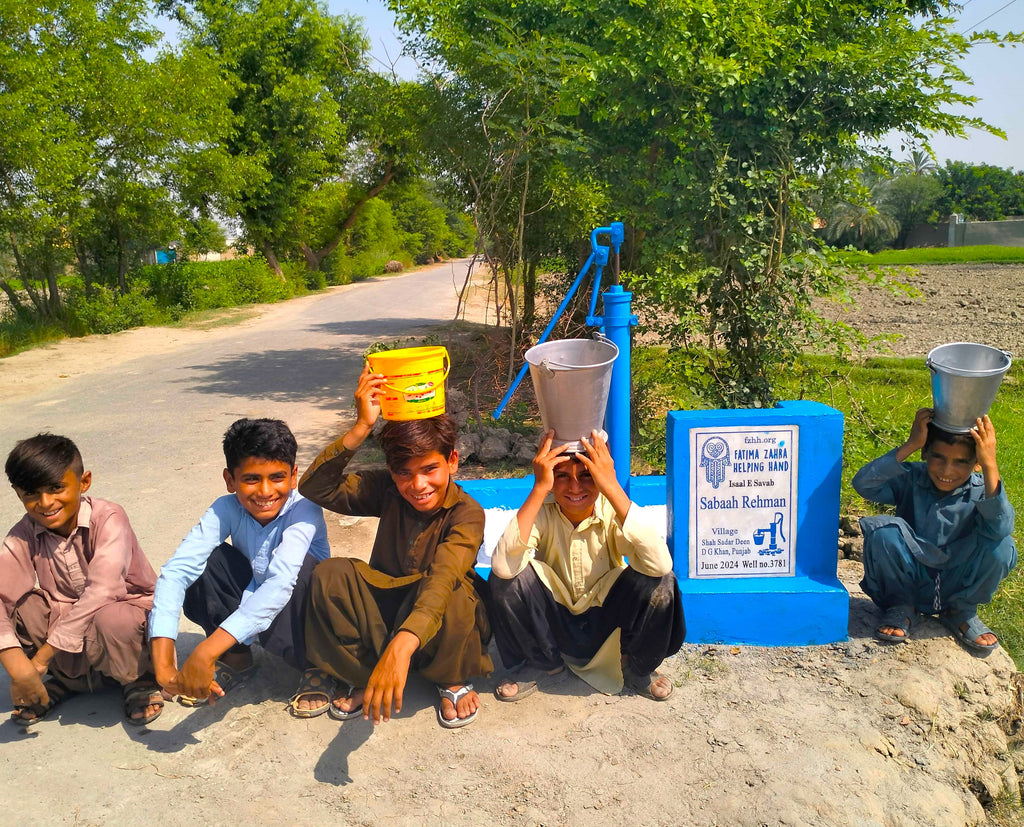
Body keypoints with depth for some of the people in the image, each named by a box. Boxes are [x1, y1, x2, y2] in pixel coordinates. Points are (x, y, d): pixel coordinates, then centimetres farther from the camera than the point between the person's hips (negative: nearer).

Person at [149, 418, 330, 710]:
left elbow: (281, 582, -43)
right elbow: (176, 571, -28)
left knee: (303, 567, -35)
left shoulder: (303, 509, -28)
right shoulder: (227, 509, -18)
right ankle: (235, 658, -3)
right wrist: (163, 662, -42)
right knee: (208, 560, -21)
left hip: (300, 612, -3)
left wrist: (205, 652, -51)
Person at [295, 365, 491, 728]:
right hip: (387, 613, 4)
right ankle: (363, 675, -3)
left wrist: (401, 646, -58)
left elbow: (442, 579, -41)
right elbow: (314, 488, -21)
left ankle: (451, 679, -6)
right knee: (330, 574, -22)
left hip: (443, 626, -3)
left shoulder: (467, 513, -24)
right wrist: (361, 428, -32)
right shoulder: (387, 491, -10)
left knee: (450, 592, -38)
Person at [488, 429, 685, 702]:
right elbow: (503, 566, -38)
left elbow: (660, 564, -39)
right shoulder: (542, 513, -17)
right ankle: (542, 665, 2)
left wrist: (612, 487, -41)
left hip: (606, 627, 0)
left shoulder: (612, 513, -18)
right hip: (553, 627, 1)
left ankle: (638, 669, 3)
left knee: (659, 581, -27)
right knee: (505, 577, -25)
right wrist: (539, 488, -38)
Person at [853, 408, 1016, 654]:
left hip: (957, 586, 1)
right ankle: (900, 606, -1)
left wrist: (990, 465, -43)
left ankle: (961, 611, 3)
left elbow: (1000, 528, -37)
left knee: (1001, 547, -27)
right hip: (909, 581, -1)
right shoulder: (911, 479, -13)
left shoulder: (981, 492, -14)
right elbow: (864, 484, -33)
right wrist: (910, 445, -35)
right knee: (883, 530, -30)